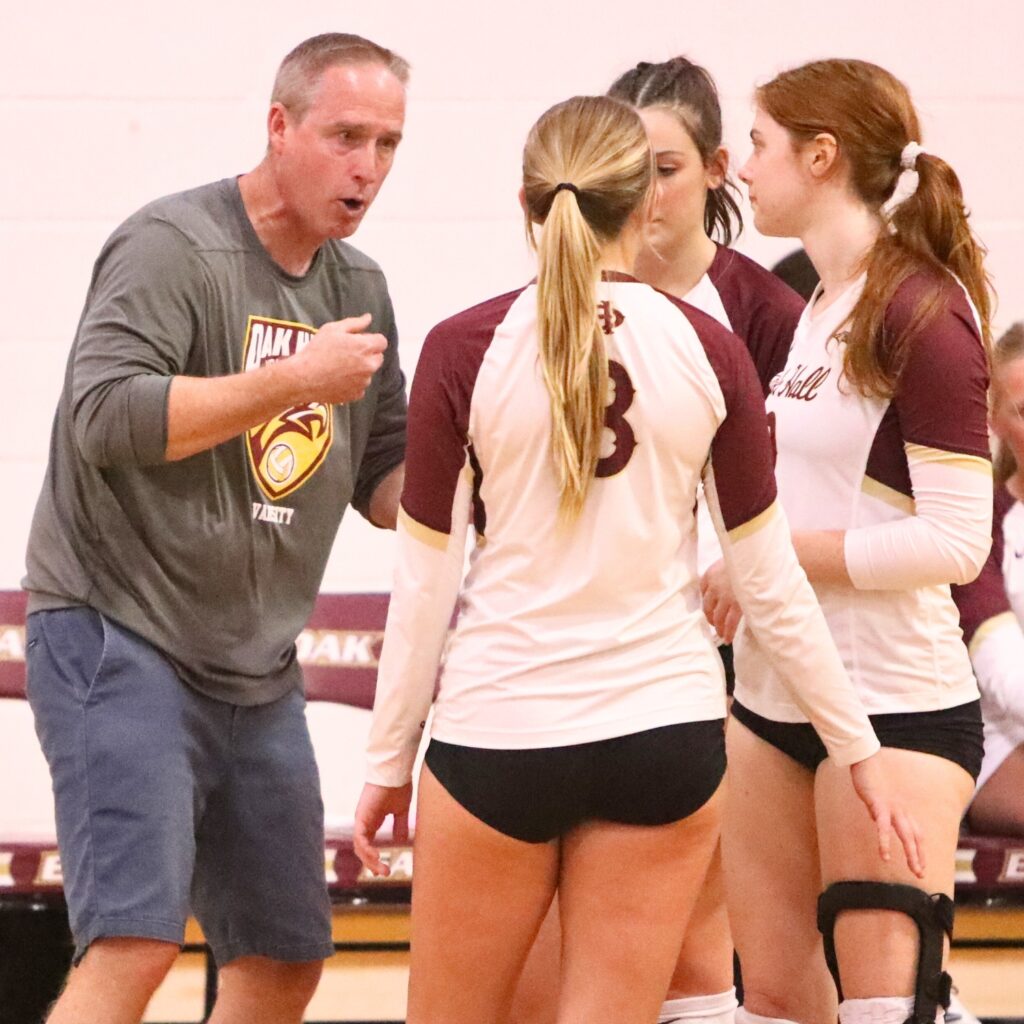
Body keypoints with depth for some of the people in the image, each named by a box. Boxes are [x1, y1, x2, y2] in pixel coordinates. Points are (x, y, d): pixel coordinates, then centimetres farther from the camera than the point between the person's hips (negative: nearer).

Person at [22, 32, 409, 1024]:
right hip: (117, 639, -8)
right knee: (135, 942, -20)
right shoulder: (174, 246, -11)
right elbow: (105, 413, -24)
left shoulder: (359, 290, 12)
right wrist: (293, 381, -22)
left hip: (256, 672, 8)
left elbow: (388, 485, 17)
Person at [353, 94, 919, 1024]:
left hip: (499, 735, -1)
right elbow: (770, 579, 2)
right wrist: (860, 749, 11)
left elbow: (426, 580, -4)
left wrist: (389, 759, 6)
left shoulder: (464, 351, -7)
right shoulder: (708, 352, -2)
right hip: (664, 735, 2)